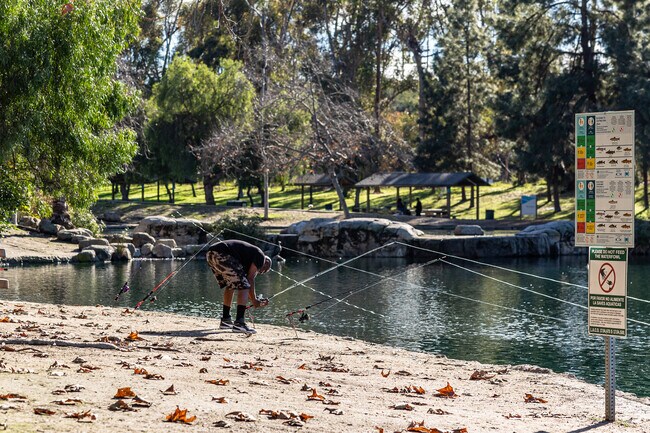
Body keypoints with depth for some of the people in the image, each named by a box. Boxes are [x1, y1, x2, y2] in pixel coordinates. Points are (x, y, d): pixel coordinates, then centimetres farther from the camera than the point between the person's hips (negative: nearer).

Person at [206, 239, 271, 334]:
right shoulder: (260, 255, 11)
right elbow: (250, 279, 3)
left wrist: (256, 301, 36)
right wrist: (254, 300, 12)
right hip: (222, 255, -10)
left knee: (230, 285, 26)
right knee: (243, 286, -2)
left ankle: (225, 320, 30)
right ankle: (239, 323, -10)